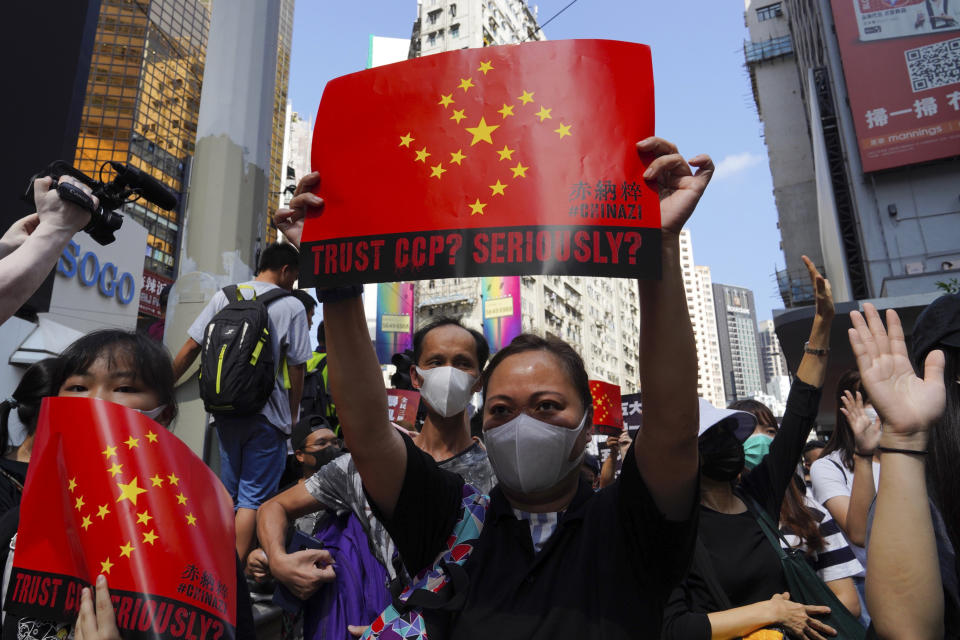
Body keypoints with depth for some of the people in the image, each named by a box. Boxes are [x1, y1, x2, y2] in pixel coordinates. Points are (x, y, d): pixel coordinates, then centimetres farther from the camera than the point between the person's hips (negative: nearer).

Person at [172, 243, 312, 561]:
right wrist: (293, 415, 4)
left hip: (225, 409, 5)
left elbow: (190, 348, 3)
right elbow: (296, 368, -7)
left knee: (228, 492, 19)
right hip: (266, 414, -5)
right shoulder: (291, 306, -6)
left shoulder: (224, 296, 5)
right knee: (253, 496, 2)